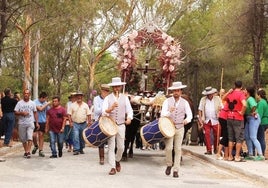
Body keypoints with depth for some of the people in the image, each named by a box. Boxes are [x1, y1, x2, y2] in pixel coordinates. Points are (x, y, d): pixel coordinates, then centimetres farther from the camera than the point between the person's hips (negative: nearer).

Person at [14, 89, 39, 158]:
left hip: (30, 123, -1)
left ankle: (28, 152, -19)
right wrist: (22, 113, -18)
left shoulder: (32, 103, 7)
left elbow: (35, 113, 11)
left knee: (30, 138, -15)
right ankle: (25, 151, 19)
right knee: (23, 139, 7)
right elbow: (15, 112, 1)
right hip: (21, 123, 1)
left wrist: (37, 122, 6)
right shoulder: (19, 103, 3)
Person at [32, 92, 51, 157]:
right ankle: (36, 146, 20)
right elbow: (40, 109, -19)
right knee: (34, 135, -9)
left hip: (43, 122, 3)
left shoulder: (45, 103, 7)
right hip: (36, 121, -3)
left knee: (41, 135, 4)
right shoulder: (35, 102, -7)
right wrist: (47, 104, -11)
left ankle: (40, 151, 8)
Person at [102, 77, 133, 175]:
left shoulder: (125, 98, 7)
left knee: (121, 147, 5)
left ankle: (117, 161, 33)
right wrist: (111, 108, -30)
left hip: (121, 125, 2)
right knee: (111, 147, -4)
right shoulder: (108, 98, 1)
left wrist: (129, 118, -16)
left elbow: (129, 110, 4)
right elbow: (104, 112, -10)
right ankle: (113, 167, 4)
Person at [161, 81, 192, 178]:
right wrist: (169, 111, -30)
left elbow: (189, 114, -2)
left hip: (180, 128, 1)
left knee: (178, 149, 1)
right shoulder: (167, 101, 0)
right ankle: (169, 165, 15)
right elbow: (162, 114, -9)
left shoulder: (185, 102, 4)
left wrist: (187, 120, -25)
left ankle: (175, 170, 8)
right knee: (169, 147, -10)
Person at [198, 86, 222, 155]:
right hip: (206, 121, 1)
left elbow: (222, 107, 9)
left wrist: (220, 108, -14)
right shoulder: (203, 99, 8)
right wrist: (200, 118, -1)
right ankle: (209, 150, 1)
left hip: (215, 121, 0)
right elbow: (200, 109, 9)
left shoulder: (217, 99, 7)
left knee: (216, 135, 2)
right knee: (207, 135, -5)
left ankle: (216, 149, 18)